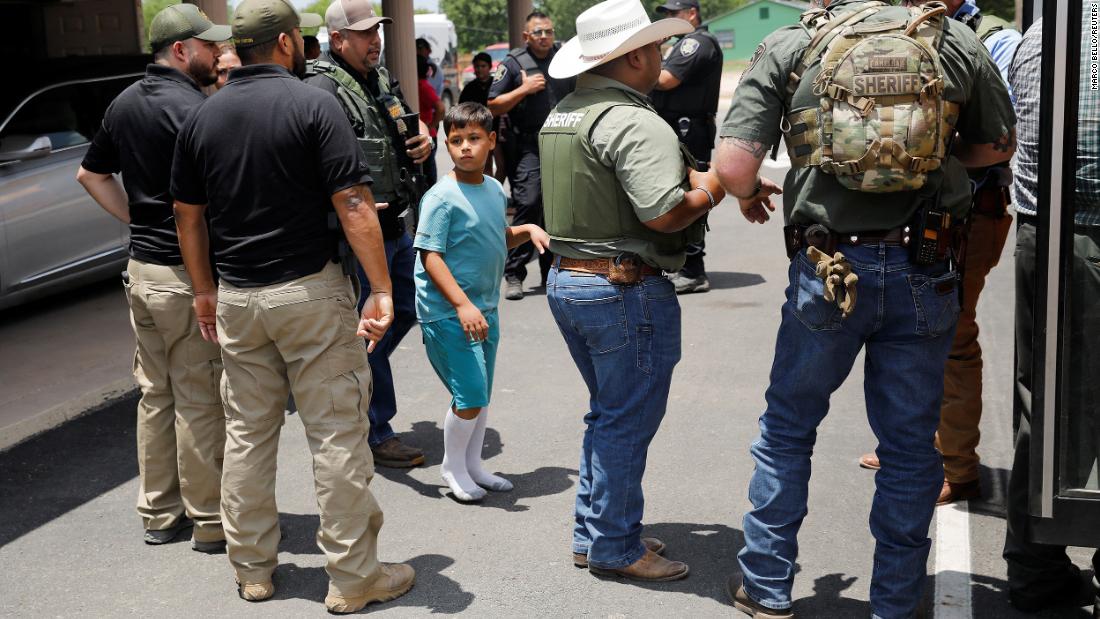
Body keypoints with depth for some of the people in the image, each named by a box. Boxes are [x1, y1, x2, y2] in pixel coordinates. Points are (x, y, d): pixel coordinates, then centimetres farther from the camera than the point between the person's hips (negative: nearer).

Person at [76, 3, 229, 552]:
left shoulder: (125, 103, 11)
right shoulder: (191, 108, -17)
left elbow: (91, 174, 21)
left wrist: (136, 220, 16)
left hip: (141, 268, 8)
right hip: (187, 273, -8)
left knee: (155, 392, 15)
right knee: (199, 399, 0)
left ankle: (159, 512, 26)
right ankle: (211, 522, 10)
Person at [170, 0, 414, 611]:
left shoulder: (201, 117, 6)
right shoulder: (313, 104, -10)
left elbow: (188, 215, 10)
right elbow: (353, 205, -16)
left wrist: (205, 289, 19)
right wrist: (381, 290, -15)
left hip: (236, 298, 5)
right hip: (311, 292, -5)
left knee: (247, 433, 14)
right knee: (336, 434, 2)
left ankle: (251, 569, 25)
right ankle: (352, 577, 9)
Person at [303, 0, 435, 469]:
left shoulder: (380, 78, 12)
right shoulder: (322, 90, -16)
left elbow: (408, 128, 27)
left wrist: (424, 139, 5)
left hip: (395, 224, 9)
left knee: (406, 310, 20)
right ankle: (376, 434, 14)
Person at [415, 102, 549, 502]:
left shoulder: (494, 189, 8)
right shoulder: (442, 197, -15)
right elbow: (430, 256, -20)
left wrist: (527, 230, 5)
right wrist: (462, 304, -27)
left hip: (485, 310, 7)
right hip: (448, 313, -7)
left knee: (481, 395, 15)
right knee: (470, 397, -8)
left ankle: (472, 464, 31)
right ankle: (453, 466, 14)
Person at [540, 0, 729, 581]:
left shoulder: (561, 114, 10)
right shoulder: (634, 122, -19)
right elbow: (664, 214, -27)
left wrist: (688, 175, 10)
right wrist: (712, 186, -9)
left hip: (565, 276, 9)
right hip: (625, 287, -9)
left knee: (608, 413, 21)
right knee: (628, 421, 4)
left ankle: (592, 532, 30)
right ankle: (614, 547, 16)